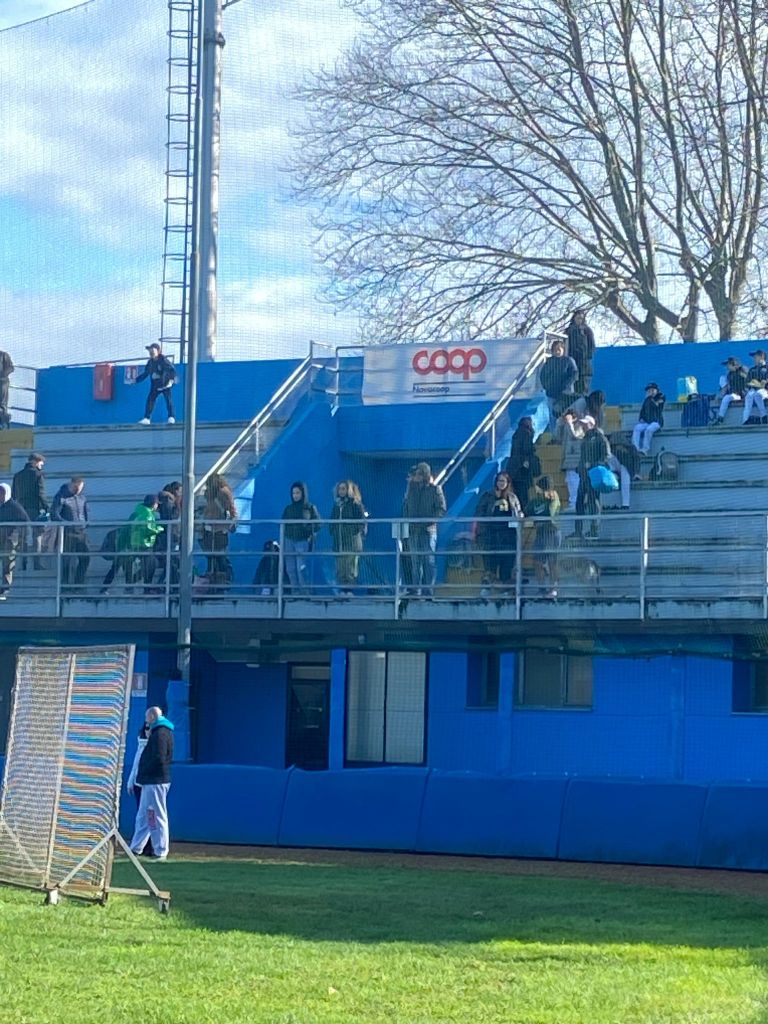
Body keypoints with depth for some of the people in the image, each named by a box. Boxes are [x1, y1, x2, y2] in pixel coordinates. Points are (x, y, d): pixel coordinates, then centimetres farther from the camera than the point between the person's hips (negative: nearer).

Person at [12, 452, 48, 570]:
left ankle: (23, 563, 5)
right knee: (37, 536, -1)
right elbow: (41, 493, -12)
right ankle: (37, 563, -7)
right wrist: (47, 507, -8)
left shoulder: (18, 475, 12)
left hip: (21, 509, 5)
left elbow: (13, 494, 14)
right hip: (35, 509, -5)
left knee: (23, 537, 9)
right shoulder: (38, 474, -5)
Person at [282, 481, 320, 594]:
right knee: (290, 568, 0)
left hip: (302, 541, -4)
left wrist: (311, 535, -5)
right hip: (289, 540, 4)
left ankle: (304, 591, -8)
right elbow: (283, 525, 16)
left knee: (301, 567, -13)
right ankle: (294, 591, 4)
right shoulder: (288, 508, 12)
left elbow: (317, 524, 4)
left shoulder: (310, 508, 3)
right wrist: (283, 541, 10)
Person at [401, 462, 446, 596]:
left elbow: (442, 508, -4)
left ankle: (428, 590, -5)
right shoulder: (411, 487, 12)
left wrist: (431, 522, -14)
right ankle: (416, 590, 10)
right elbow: (406, 506, 18)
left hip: (428, 530, -4)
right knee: (415, 561, 6)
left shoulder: (435, 488, -1)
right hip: (413, 530, 4)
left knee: (429, 560, -6)